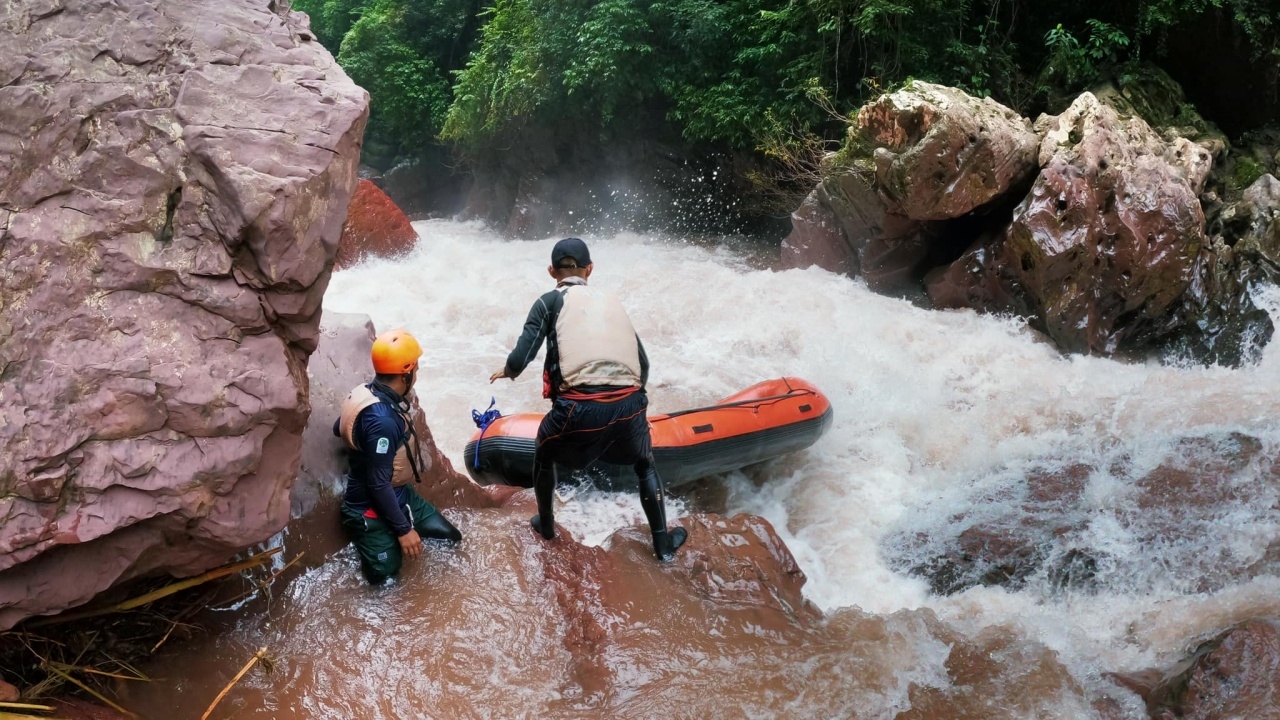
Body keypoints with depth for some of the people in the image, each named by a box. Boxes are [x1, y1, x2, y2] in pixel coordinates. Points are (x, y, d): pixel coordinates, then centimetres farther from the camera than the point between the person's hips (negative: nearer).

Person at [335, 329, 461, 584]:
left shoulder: (368, 393, -5)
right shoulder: (382, 419, -34)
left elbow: (339, 428, 15)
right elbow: (379, 485, -28)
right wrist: (403, 529, -21)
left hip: (399, 493, 9)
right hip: (373, 508, -9)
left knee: (450, 537, 14)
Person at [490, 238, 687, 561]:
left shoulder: (550, 301, 10)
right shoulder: (611, 301, 22)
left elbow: (520, 359, 1)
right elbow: (643, 363, 21)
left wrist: (506, 371, 25)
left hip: (579, 409, -3)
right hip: (629, 406, 3)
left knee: (544, 453, 31)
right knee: (645, 464, 33)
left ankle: (546, 524, 47)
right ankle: (663, 542, 37)